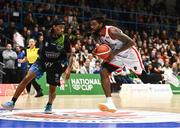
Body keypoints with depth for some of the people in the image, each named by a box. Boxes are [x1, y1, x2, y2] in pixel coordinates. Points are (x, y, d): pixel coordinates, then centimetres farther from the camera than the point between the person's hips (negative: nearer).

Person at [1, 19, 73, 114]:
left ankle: (49, 105, 37)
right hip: (42, 61, 1)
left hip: (56, 64, -1)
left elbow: (70, 56, -10)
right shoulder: (47, 36, -12)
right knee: (27, 78, -16)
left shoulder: (65, 40, -16)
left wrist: (68, 68, -22)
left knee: (52, 88, 4)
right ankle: (12, 102, -14)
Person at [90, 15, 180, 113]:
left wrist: (114, 53, -30)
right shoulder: (97, 35, -5)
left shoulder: (112, 31, -28)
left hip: (130, 54, -7)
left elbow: (131, 42, -30)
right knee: (103, 72, -15)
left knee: (146, 80, 2)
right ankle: (110, 103, -16)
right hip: (117, 56, 7)